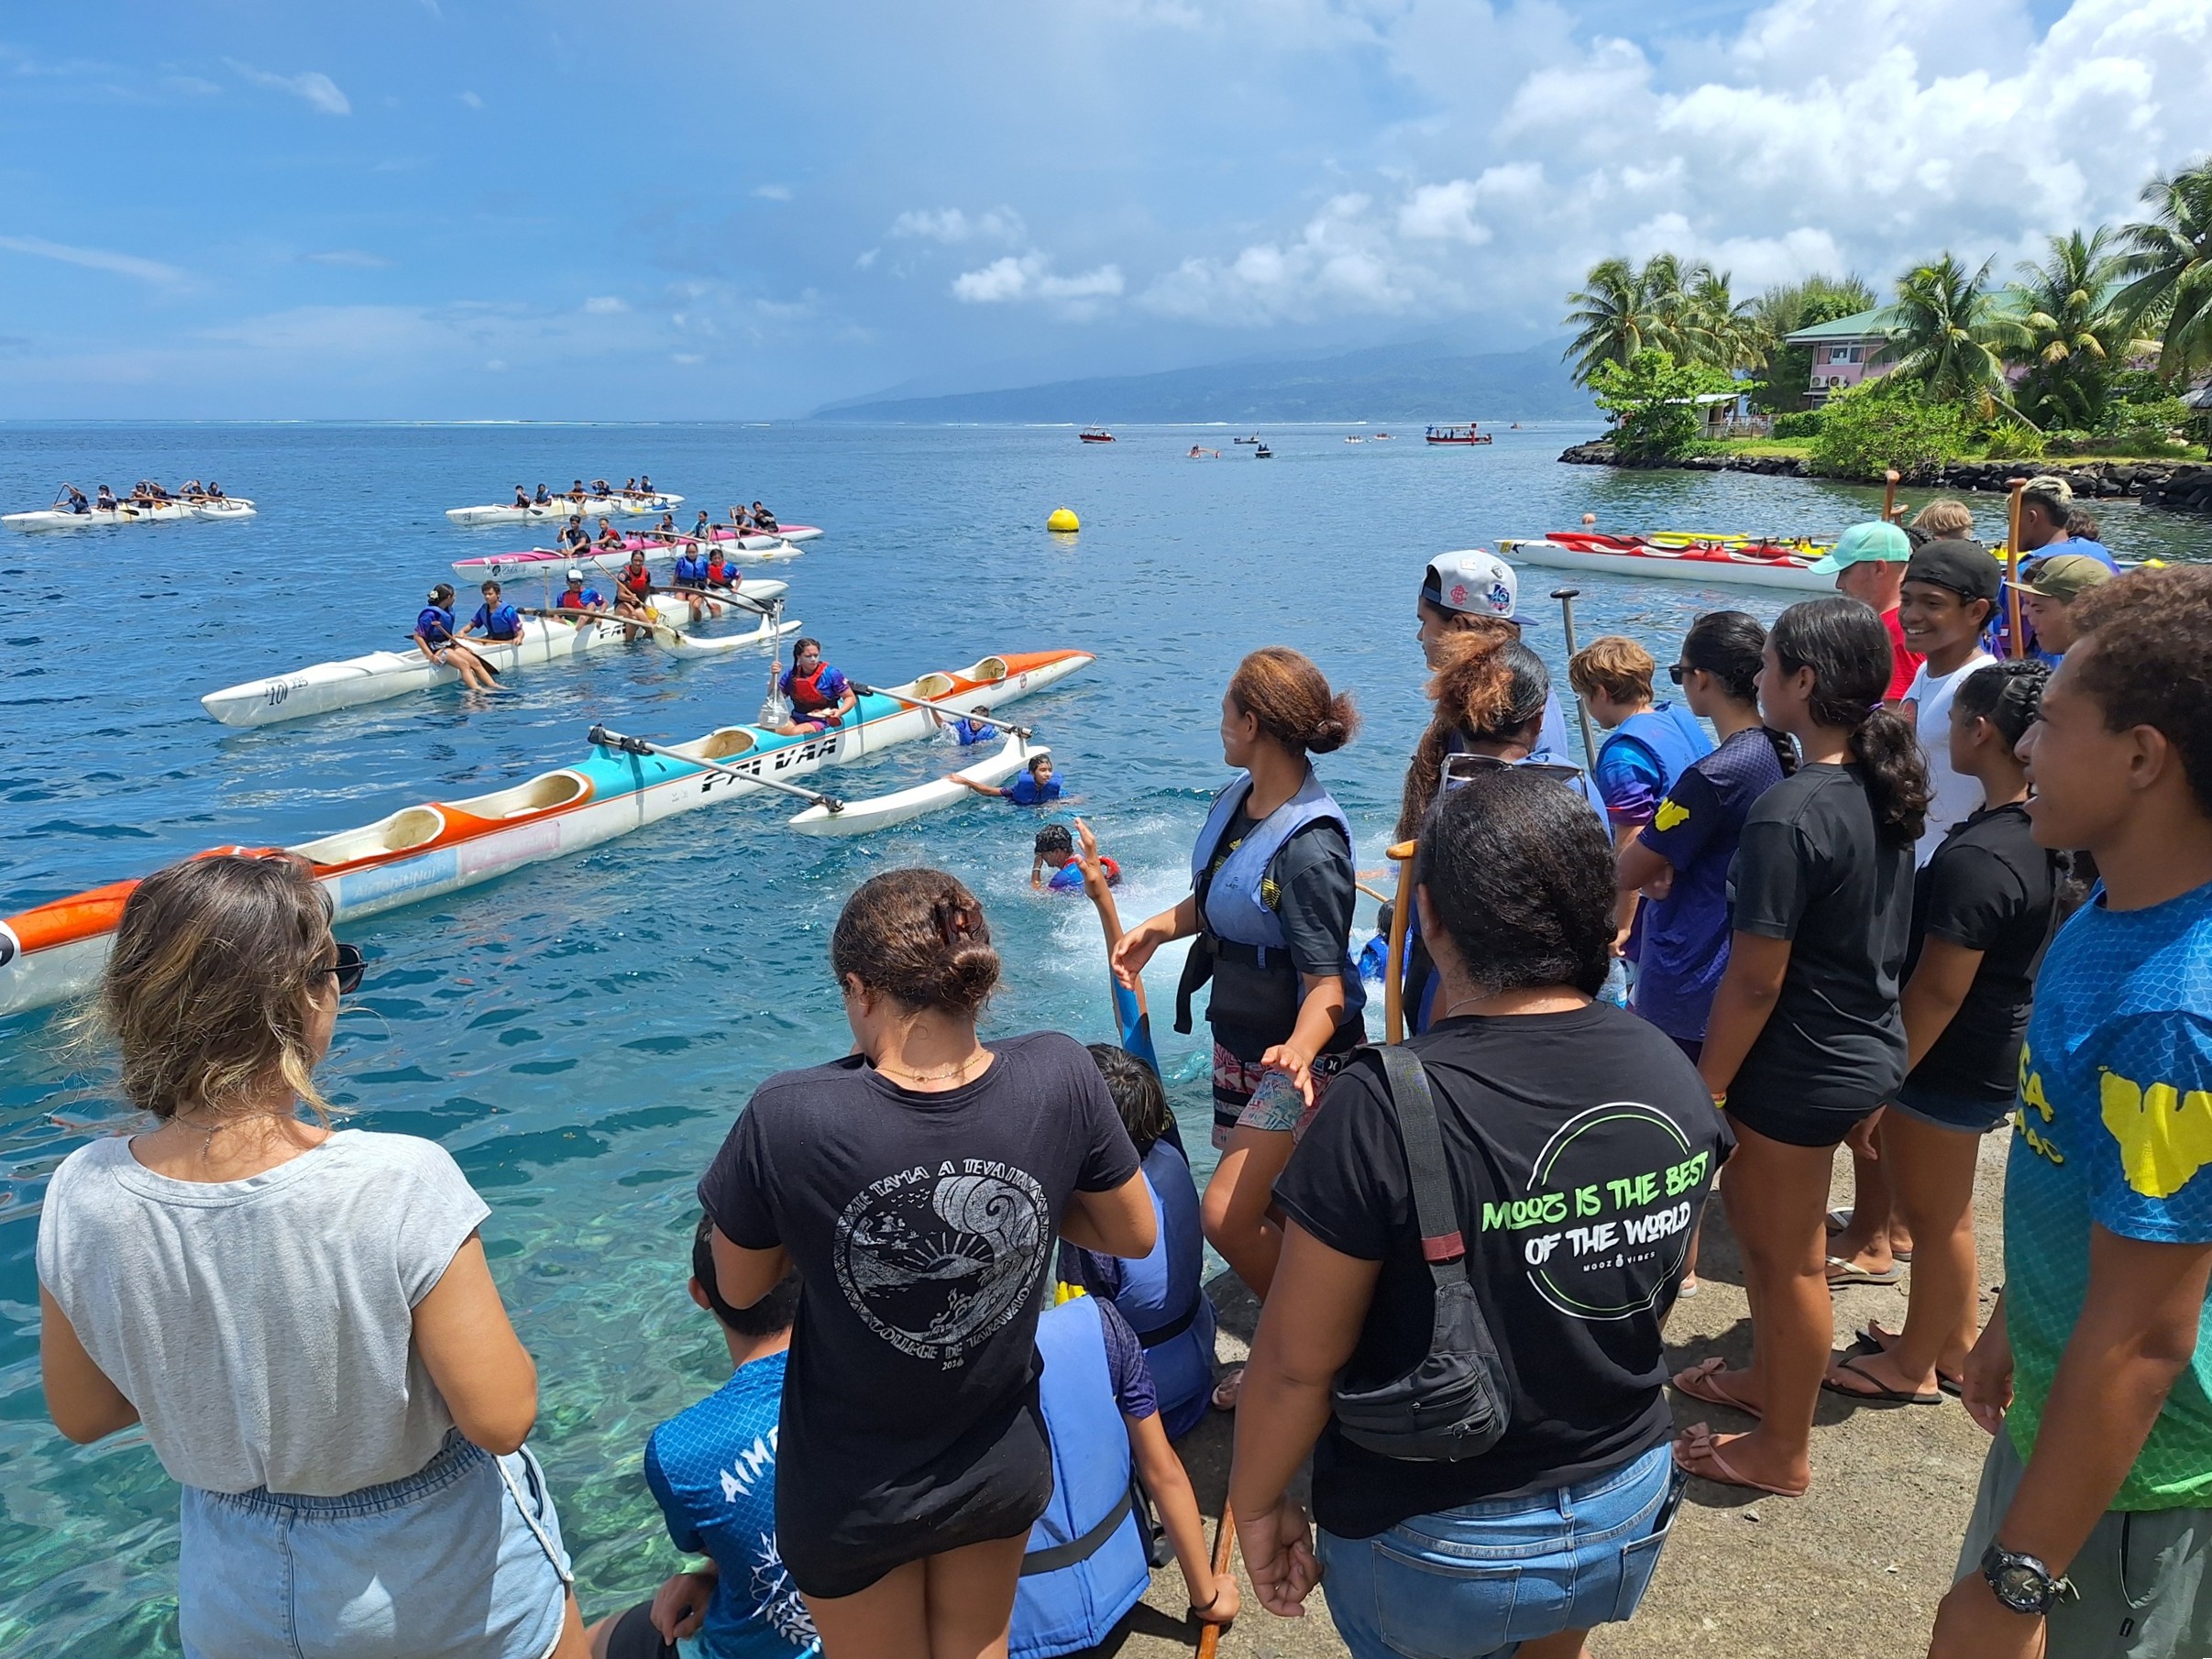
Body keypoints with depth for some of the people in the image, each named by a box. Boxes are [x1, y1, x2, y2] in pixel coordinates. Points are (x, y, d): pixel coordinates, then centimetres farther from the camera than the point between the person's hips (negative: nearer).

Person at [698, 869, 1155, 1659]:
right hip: (1004, 1469, 2)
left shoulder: (789, 1117, -30)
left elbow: (739, 1288, -11)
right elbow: (1134, 1236, -6)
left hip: (854, 1497, -2)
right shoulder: (1059, 1074, -22)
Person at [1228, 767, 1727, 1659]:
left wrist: (1255, 1501, -7)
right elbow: (1656, 1290, 3)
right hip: (1630, 1514, 5)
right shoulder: (1673, 1076, -14)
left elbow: (1299, 1360, -21)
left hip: (1440, 1546, -4)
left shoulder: (1384, 1109, -31)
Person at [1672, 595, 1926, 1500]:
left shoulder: (1788, 813, -26)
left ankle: (1781, 1451, 29)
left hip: (1803, 1066, -8)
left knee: (1788, 1255, 9)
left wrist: (1705, 1090, -12)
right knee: (1757, 1211, 26)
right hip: (1869, 1044, 9)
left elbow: (1755, 983, -23)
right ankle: (1767, 1376, 46)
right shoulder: (1882, 790, 1)